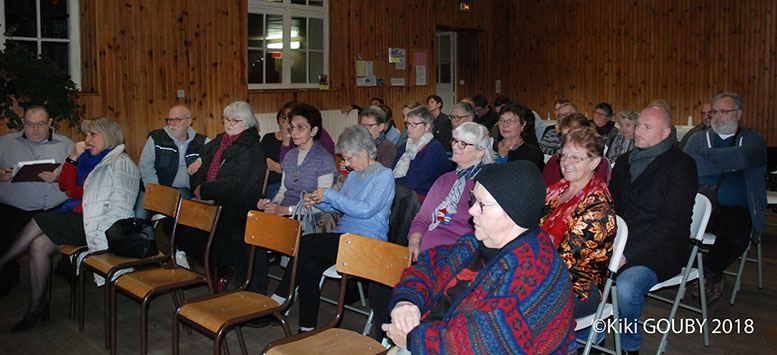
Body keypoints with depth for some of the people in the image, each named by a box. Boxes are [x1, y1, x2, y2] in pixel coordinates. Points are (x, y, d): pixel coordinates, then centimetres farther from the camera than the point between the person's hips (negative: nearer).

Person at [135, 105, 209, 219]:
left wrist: (201, 160, -15)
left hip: (183, 189, 0)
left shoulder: (201, 142, 7)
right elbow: (145, 166, 1)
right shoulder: (156, 138, 7)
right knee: (138, 215, -23)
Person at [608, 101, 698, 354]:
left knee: (627, 284, -33)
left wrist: (627, 253, -21)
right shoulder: (625, 161, 14)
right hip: (621, 243, 6)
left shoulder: (680, 166, -7)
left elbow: (672, 223, -15)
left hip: (660, 251, -6)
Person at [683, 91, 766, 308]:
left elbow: (743, 158, -11)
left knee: (736, 237, -35)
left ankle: (708, 271, 0)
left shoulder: (754, 141, 15)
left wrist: (707, 155, -1)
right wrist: (730, 165, -2)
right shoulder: (698, 139, 20)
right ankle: (713, 276, -7)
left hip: (736, 209, -1)